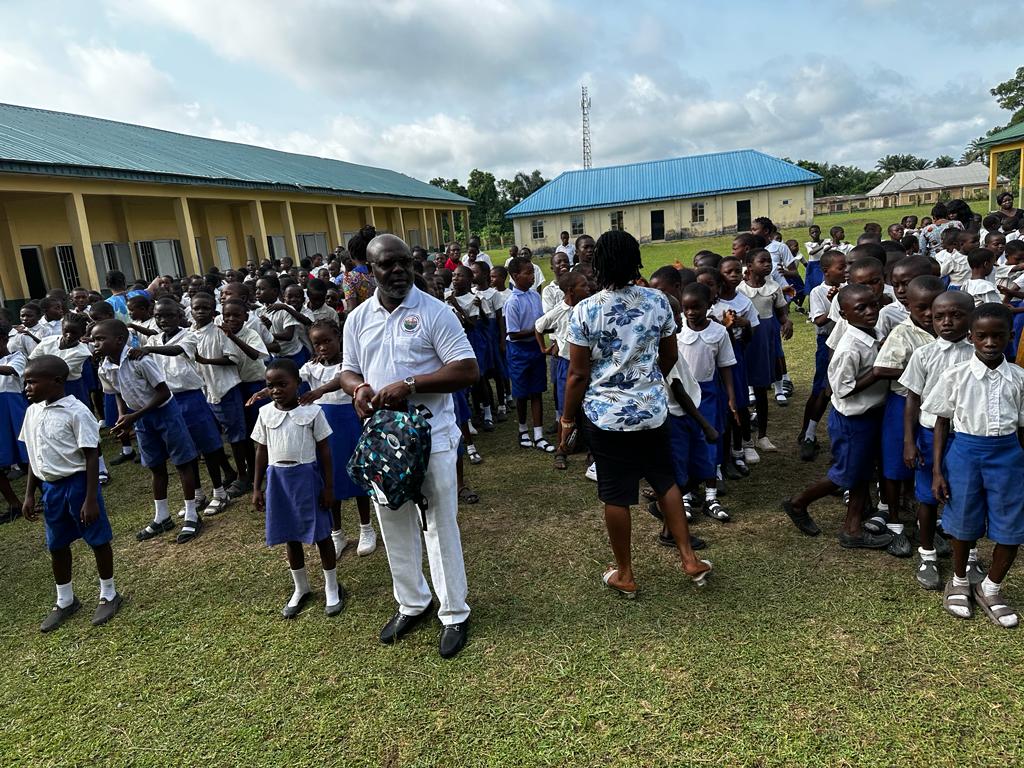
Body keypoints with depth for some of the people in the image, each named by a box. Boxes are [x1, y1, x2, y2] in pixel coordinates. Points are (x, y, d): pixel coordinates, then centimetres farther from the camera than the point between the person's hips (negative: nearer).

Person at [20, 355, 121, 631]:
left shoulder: (76, 411, -17)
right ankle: (65, 601, 36)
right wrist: (29, 495, 13)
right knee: (56, 546, 18)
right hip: (50, 487, 7)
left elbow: (91, 456, -16)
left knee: (98, 540, 6)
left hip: (77, 483, -7)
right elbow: (34, 457, 14)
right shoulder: (32, 412, 5)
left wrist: (91, 498, -18)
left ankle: (108, 595, 25)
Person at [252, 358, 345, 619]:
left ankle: (332, 588, 24)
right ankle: (300, 589, 33)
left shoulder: (312, 411, -8)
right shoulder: (265, 413, 2)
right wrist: (257, 488, 8)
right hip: (278, 478, 4)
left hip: (307, 476, -3)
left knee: (320, 534, 6)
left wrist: (329, 486, -7)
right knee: (290, 536, 15)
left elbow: (324, 451, -5)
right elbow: (262, 452, 8)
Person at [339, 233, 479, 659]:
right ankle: (412, 603, 35)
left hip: (431, 435, -5)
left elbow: (468, 371, -14)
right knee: (394, 524, 16)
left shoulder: (434, 311, -9)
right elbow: (347, 370, 16)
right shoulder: (358, 318, 7)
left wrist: (411, 385, -22)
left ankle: (454, 613, 20)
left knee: (441, 524, 5)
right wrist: (358, 388, -9)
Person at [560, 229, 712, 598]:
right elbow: (670, 356, 8)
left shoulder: (585, 310, -13)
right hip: (653, 410, 4)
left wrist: (567, 419, 0)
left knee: (616, 496, 9)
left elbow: (578, 374, -12)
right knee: (665, 482, 21)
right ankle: (690, 559, 28)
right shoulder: (658, 301, -3)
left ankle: (624, 575, 24)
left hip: (607, 416, -3)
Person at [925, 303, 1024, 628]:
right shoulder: (955, 376, -8)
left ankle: (990, 589, 31)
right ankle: (959, 582, 37)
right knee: (963, 524, 12)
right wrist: (937, 471, -4)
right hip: (965, 451, -2)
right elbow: (942, 423, -3)